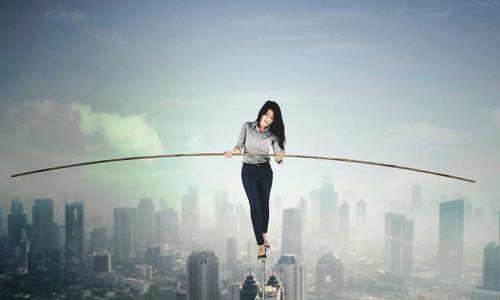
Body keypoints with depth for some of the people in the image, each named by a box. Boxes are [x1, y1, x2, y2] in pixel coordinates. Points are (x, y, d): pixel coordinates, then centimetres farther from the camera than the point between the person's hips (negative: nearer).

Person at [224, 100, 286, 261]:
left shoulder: (273, 134, -3)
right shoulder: (247, 127, -5)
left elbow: (277, 153, -14)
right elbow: (239, 146, -12)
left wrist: (279, 156, -38)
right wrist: (233, 151, -34)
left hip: (265, 170, 2)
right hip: (248, 171, -2)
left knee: (264, 204, 12)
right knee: (255, 205, -10)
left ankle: (263, 235, 37)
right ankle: (261, 245, -7)